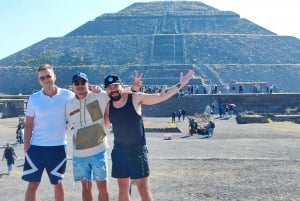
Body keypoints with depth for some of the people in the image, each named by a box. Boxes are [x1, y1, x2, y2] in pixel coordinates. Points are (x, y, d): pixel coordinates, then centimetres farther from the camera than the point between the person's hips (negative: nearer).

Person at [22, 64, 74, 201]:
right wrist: (26, 147, -2)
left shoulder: (67, 96, -4)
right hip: (36, 148, 1)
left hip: (58, 147, 0)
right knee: (32, 184, 5)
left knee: (58, 183, 12)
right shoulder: (34, 98, -1)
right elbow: (28, 124, 2)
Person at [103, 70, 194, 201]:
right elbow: (105, 125, 6)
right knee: (123, 188, 14)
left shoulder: (135, 98, -10)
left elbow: (160, 96, -11)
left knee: (143, 188, 0)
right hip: (119, 151, 4)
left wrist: (180, 85, -19)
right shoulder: (108, 105, 2)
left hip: (137, 151, -4)